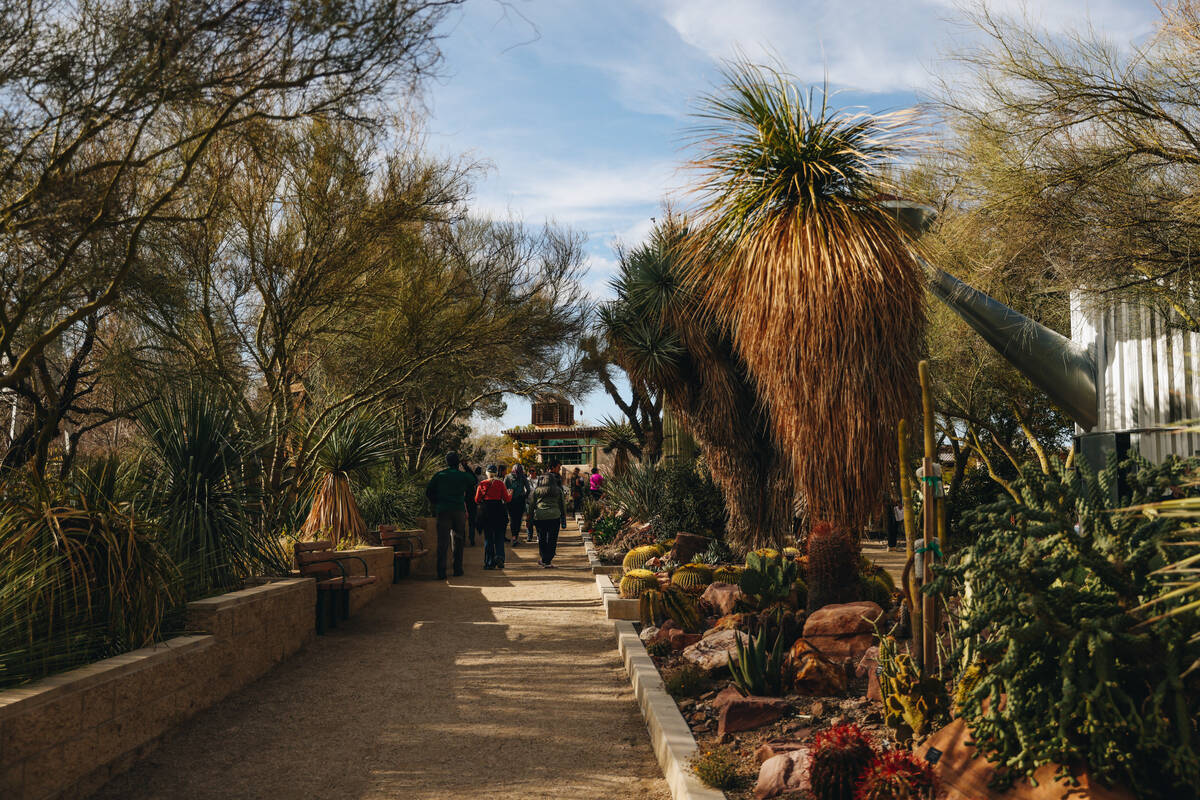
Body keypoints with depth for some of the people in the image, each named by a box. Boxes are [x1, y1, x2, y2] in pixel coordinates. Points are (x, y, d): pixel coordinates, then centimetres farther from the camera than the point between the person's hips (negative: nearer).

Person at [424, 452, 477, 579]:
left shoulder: (439, 476, 4)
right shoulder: (464, 476, 4)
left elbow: (428, 492, 5)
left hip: (443, 511, 0)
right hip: (459, 510, 1)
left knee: (442, 541, -3)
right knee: (458, 541, 14)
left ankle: (441, 572, -13)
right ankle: (457, 569, 14)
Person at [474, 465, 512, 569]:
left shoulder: (481, 484, -1)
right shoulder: (500, 483, -3)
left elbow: (477, 501, 3)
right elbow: (507, 499, -2)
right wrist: (510, 494, 19)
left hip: (486, 513, 1)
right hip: (499, 512, -1)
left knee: (488, 538, 8)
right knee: (499, 537, 9)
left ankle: (489, 563, 7)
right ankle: (500, 556, -13)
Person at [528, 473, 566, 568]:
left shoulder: (535, 491, 7)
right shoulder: (558, 490, 9)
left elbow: (531, 505, 9)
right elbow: (562, 504, 11)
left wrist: (530, 518, 15)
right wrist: (563, 516, 17)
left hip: (539, 516, 0)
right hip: (554, 516, 0)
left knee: (541, 539, 12)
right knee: (552, 539, 4)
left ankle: (543, 559, 16)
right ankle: (548, 561, 1)